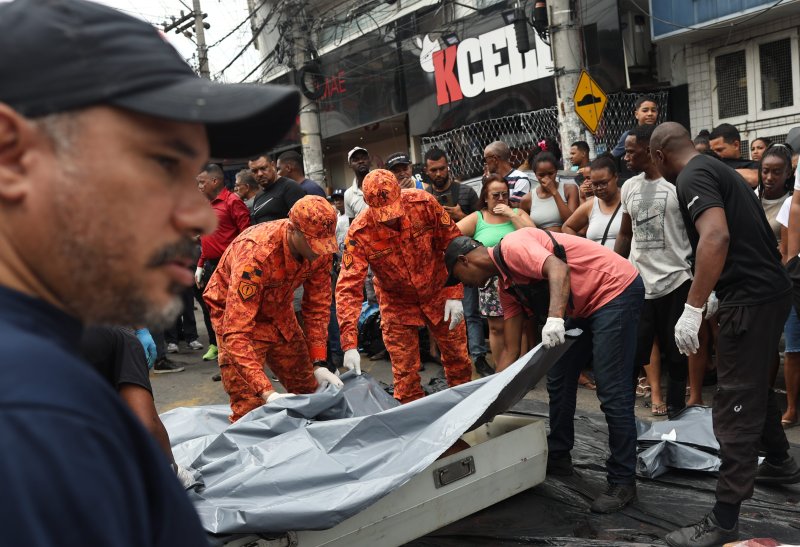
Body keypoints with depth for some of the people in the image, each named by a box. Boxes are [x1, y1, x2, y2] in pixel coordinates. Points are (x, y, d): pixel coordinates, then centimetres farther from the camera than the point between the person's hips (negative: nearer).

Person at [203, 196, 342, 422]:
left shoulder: (320, 247, -19)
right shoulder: (255, 254, -38)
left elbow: (318, 307, -6)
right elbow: (236, 333, -40)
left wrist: (319, 364, -14)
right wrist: (267, 392, -46)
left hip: (279, 309, 6)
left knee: (308, 392, 10)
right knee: (250, 407, -15)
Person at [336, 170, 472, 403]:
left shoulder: (424, 203, -21)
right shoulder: (359, 233, -25)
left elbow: (454, 243, -10)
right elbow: (348, 287, -27)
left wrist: (455, 294, -13)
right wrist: (349, 345, -33)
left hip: (439, 295, 2)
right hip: (398, 305, -1)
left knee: (457, 358, 15)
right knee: (405, 375, 2)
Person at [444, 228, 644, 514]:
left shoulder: (512, 246, -16)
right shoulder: (507, 286, 12)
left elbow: (559, 268, -34)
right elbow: (511, 350, 13)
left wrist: (555, 318, -47)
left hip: (616, 289, -10)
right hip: (585, 308, 10)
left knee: (612, 392, -10)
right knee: (558, 380, 15)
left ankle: (623, 482, 1)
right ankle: (558, 457, 29)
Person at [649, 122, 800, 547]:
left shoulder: (692, 178, -12)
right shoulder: (718, 169, 17)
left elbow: (716, 236, -28)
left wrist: (693, 308, -29)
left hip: (750, 298, -10)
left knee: (735, 404, -7)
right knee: (755, 385, 26)